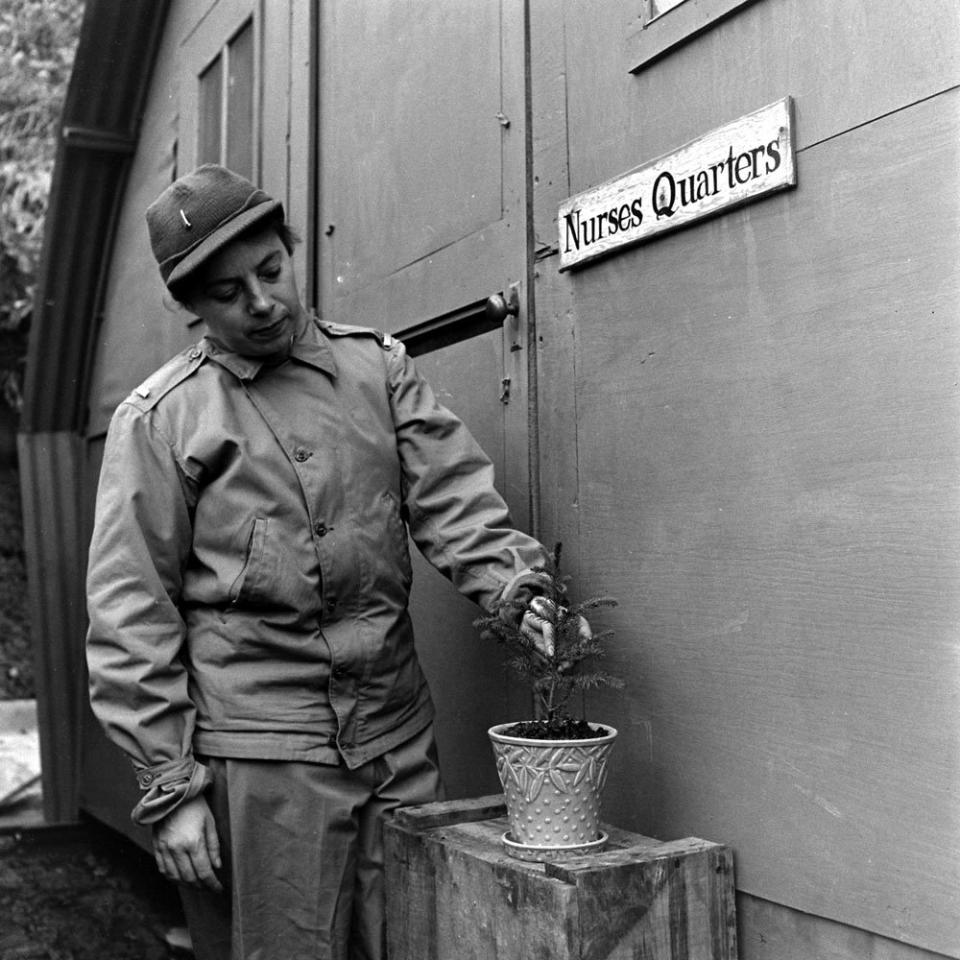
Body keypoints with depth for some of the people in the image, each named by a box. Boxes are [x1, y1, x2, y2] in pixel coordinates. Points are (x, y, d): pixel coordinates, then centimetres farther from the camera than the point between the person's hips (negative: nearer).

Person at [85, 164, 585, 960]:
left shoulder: (380, 367, 10)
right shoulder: (159, 419, 0)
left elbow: (452, 496, 1)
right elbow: (130, 617, -1)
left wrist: (517, 585, -19)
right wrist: (168, 786, -5)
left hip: (399, 742, 3)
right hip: (257, 757, -3)